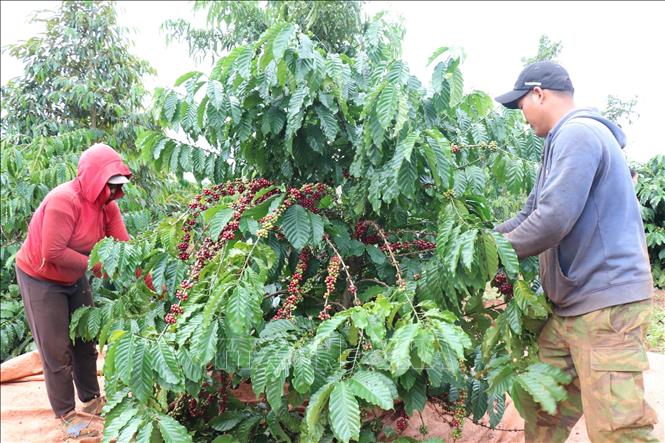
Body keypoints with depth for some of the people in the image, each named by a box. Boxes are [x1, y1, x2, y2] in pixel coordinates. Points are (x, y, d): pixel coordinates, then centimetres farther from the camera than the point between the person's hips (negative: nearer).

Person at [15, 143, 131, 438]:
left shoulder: (107, 204, -9)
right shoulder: (64, 201, -31)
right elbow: (52, 254, -32)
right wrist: (96, 265, -27)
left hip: (74, 278, 7)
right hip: (40, 279, -7)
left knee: (86, 341, 15)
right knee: (57, 351, 1)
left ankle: (92, 400, 31)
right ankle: (67, 415, 16)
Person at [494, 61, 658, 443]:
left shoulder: (578, 133, -13)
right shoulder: (565, 140, 20)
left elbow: (553, 220, -23)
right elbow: (531, 215, 22)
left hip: (607, 304, -10)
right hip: (570, 305, 10)